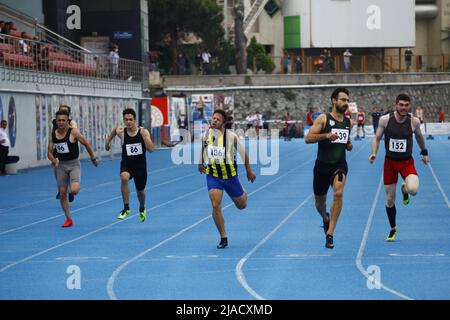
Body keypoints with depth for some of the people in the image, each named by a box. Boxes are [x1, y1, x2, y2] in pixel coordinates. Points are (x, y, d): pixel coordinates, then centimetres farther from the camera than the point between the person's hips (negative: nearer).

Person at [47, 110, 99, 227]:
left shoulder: (73, 132, -11)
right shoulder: (53, 134, 1)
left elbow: (86, 143, 0)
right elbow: (49, 152, 6)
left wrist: (93, 158, 8)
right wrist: (53, 160, -16)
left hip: (73, 164, -4)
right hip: (61, 165, 4)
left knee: (74, 190, -24)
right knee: (62, 194, 4)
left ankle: (74, 190, 15)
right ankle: (68, 219, 17)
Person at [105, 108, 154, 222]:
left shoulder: (144, 132, -12)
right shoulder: (121, 131, -10)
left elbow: (151, 149, -21)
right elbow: (115, 130, 16)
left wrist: (143, 135, -27)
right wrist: (108, 142, 22)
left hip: (140, 165, 1)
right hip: (126, 164, -1)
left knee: (140, 191, 17)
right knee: (124, 178, -35)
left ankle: (142, 209, 52)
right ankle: (126, 208, -25)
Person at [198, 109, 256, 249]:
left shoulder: (231, 136, -16)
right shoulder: (205, 134, -9)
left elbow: (243, 153, -2)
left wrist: (249, 171, 6)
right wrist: (200, 163, 26)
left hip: (230, 175, -1)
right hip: (213, 175, 1)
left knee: (242, 205, 15)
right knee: (215, 205, -18)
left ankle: (243, 194, 55)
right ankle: (223, 238, -5)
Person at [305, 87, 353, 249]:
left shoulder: (348, 122, 9)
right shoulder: (323, 119, -6)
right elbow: (308, 138, -14)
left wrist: (349, 145, 4)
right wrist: (326, 135, -27)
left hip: (340, 165, 2)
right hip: (322, 165, -2)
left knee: (338, 193, -26)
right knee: (320, 201, 13)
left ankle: (329, 234, -22)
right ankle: (325, 218, 51)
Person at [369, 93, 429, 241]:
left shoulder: (414, 121, -11)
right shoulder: (385, 120, -12)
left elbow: (419, 136, 10)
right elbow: (377, 138, -1)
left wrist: (424, 152, 22)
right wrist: (374, 153, -17)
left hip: (407, 162, -1)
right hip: (390, 162, 1)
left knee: (413, 189, -27)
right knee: (390, 199, 6)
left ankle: (404, 189, 13)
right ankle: (393, 229, 29)